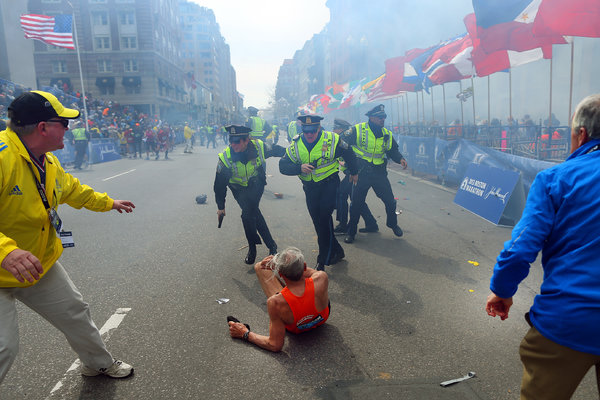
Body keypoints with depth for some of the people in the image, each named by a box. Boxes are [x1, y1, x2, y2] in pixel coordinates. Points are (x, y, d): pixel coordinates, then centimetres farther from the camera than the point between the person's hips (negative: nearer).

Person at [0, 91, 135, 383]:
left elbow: (73, 190, 21)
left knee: (75, 313, 18)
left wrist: (108, 202, 34)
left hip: (40, 265, 9)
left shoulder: (48, 162, 2)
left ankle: (100, 364, 41)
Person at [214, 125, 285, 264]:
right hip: (240, 189, 1)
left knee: (248, 214, -18)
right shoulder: (225, 158, -25)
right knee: (254, 213, -15)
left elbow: (276, 150, 0)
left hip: (256, 185, 0)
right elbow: (219, 184, -13)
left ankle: (252, 248, 0)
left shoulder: (259, 147, -24)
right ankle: (271, 244, 3)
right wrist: (220, 206, -7)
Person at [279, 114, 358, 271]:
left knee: (324, 218, -16)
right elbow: (283, 166, -10)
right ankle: (336, 251, 28)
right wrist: (300, 168, -29)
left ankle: (323, 261, -6)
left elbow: (349, 154, 5)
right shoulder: (296, 144, -5)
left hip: (329, 183, -4)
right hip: (310, 188, 4)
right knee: (318, 222, 9)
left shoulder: (332, 140, -12)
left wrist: (353, 172, 18)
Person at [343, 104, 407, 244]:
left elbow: (393, 150, 14)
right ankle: (351, 231, 21)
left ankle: (393, 224, 34)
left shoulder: (387, 134, 6)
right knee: (357, 203, 3)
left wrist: (400, 159, -6)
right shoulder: (358, 130, -6)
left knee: (390, 201, 6)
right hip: (361, 173, -3)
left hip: (379, 173, 3)